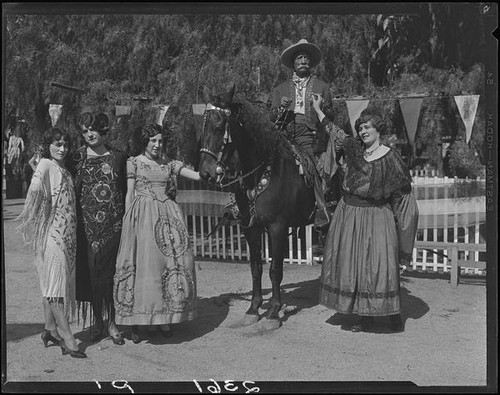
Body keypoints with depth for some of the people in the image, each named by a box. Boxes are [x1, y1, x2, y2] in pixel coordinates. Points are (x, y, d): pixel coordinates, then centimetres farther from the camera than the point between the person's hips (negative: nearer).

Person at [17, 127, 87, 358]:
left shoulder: (63, 170, 17)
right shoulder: (46, 166, -7)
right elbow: (35, 190, -23)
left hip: (66, 233, 8)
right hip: (52, 233, -8)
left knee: (54, 281, 13)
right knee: (56, 281, -8)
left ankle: (51, 328, 23)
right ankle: (67, 338, -7)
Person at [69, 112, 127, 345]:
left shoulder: (118, 158, 8)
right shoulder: (78, 158, 5)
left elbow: (125, 190, 12)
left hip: (114, 222, 0)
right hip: (88, 223, 0)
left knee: (111, 269, -1)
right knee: (91, 270, 2)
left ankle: (111, 321, 9)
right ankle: (97, 320, 15)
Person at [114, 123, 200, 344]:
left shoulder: (169, 164, 13)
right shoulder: (134, 162, 5)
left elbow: (197, 175, 8)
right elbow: (129, 193, 3)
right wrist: (128, 221, -4)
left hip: (167, 215, 4)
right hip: (142, 216, -4)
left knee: (172, 262, 1)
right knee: (144, 263, -6)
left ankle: (163, 319, 12)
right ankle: (136, 321, 2)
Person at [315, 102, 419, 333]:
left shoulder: (390, 157, -4)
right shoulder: (353, 148, 6)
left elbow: (403, 191, 1)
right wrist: (317, 110, 21)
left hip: (376, 216, -5)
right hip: (349, 213, 5)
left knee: (380, 265, -6)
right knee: (351, 264, 6)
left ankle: (393, 313, 9)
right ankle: (364, 316, 17)